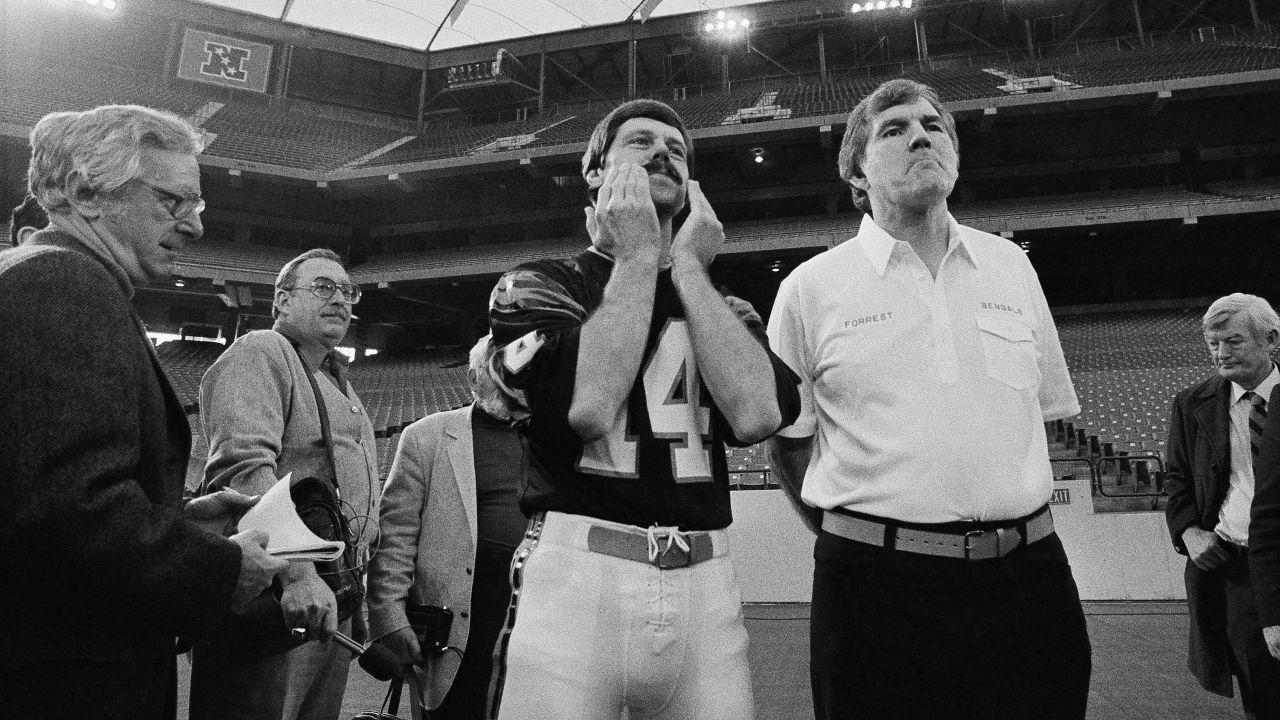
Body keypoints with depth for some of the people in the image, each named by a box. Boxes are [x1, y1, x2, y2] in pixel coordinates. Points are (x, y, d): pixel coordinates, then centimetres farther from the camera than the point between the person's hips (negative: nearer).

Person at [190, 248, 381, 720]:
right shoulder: (259, 354, -4)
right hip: (273, 592, -9)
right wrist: (297, 571, -31)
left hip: (330, 598, 9)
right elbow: (246, 467, -21)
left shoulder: (340, 385, 24)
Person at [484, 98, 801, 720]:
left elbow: (756, 414, -7)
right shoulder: (540, 285, 5)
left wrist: (687, 266, 0)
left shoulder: (724, 309, 14)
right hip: (572, 571, -2)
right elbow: (589, 406, -14)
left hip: (704, 585, 3)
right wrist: (637, 259, -3)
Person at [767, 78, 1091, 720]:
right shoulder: (811, 286, -1)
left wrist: (999, 523, 12)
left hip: (1028, 575, 3)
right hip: (876, 588, -3)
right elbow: (787, 440, 5)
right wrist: (853, 538, 4)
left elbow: (1041, 411, 17)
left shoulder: (1011, 265, 9)